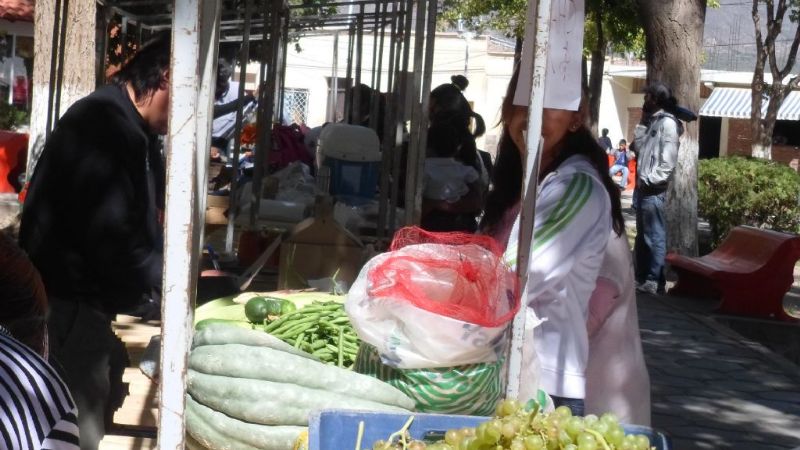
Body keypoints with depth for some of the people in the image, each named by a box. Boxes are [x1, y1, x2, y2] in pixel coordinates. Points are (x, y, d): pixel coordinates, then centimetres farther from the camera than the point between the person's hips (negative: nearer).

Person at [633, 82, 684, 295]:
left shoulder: (667, 123, -11)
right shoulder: (653, 121, 17)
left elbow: (668, 161, -16)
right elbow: (639, 146, 20)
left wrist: (651, 180, -18)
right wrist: (642, 123, 12)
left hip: (654, 190, -10)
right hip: (643, 187, 10)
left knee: (655, 237, -6)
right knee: (642, 236, 14)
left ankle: (655, 282, -5)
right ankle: (641, 277, 21)